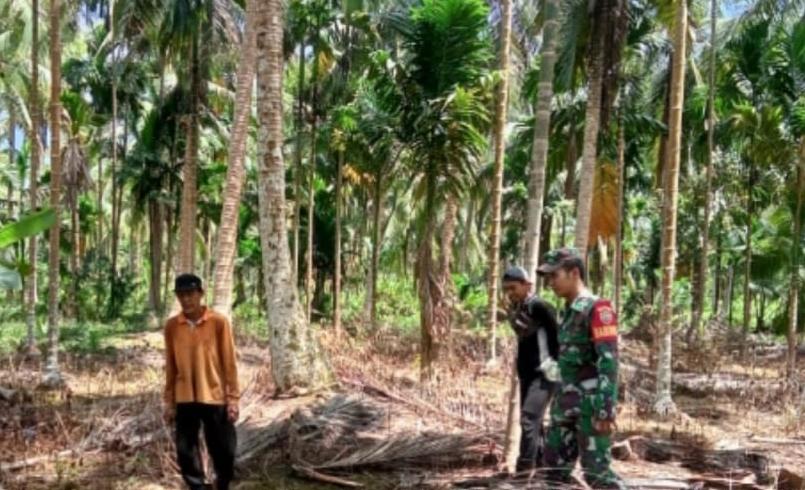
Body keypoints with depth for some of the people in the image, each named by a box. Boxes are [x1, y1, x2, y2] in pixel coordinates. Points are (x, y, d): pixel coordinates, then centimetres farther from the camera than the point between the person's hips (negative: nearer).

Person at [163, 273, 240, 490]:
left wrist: (233, 398, -6)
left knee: (224, 450, 4)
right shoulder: (171, 326, 0)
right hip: (185, 399, 2)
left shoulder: (219, 322, -8)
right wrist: (169, 401, 6)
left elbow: (229, 363, -4)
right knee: (186, 451, 4)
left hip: (215, 397, -2)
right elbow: (170, 366, 7)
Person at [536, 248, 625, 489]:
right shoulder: (568, 310, 13)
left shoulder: (596, 308, -14)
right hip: (568, 400, 9)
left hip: (591, 403, -9)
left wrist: (606, 409, -25)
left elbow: (609, 361, -20)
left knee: (596, 469, -6)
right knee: (555, 463, 13)